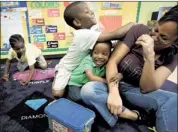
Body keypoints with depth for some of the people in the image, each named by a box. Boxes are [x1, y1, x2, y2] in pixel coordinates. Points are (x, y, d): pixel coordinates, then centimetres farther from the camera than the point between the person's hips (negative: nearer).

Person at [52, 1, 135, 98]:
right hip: (66, 69, -7)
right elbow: (115, 35, -42)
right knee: (58, 94, -16)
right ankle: (57, 78, 15)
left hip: (79, 67, 8)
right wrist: (132, 24, -28)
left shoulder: (91, 29, -9)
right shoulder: (84, 34, -37)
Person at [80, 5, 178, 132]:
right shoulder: (139, 30, -12)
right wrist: (113, 92, -33)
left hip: (134, 91, 0)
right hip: (115, 84, 0)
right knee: (87, 90, -33)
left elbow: (146, 88, -17)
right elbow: (112, 61, -17)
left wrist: (149, 56, -32)